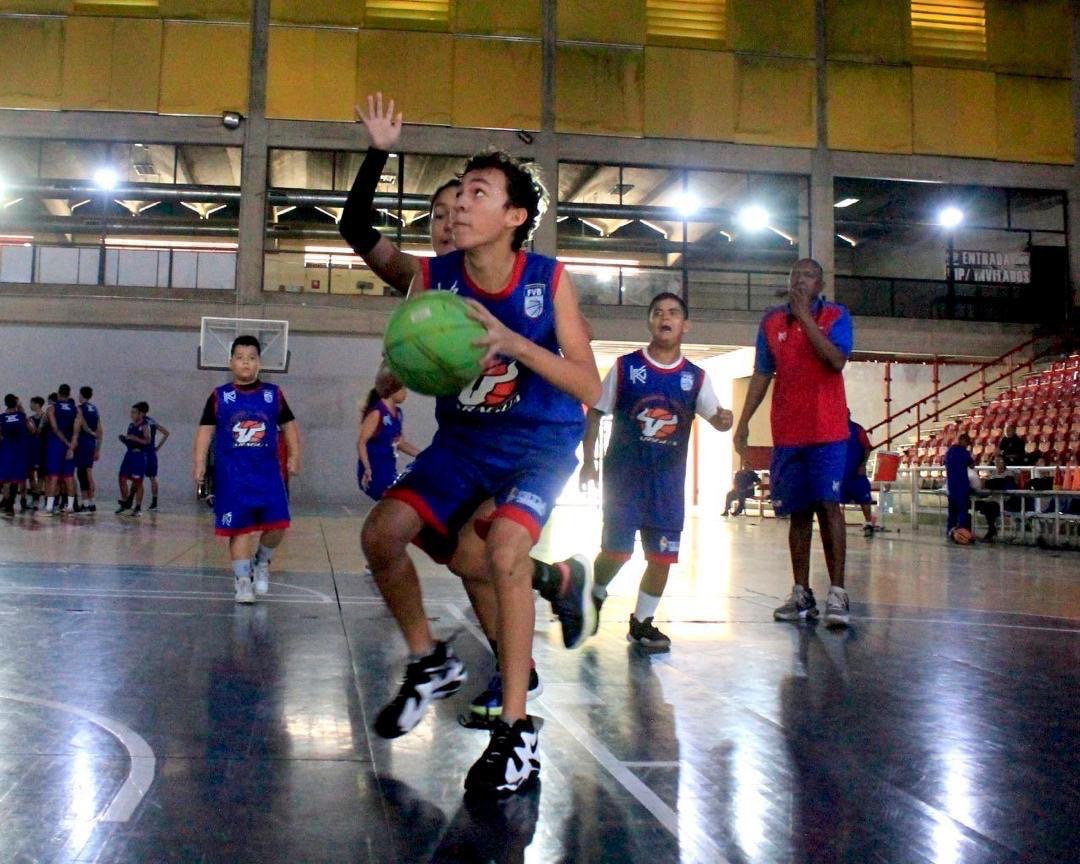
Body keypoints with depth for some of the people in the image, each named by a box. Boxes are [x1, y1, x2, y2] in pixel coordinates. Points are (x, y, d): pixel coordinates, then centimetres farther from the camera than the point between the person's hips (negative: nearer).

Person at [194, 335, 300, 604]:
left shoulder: (273, 394, 5)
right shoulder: (220, 396, 2)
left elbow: (288, 425, 12)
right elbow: (205, 430, 2)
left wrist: (294, 455, 1)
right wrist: (199, 464, -8)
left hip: (267, 472, 1)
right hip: (233, 475, -1)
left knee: (277, 526, -4)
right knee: (240, 528, 0)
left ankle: (262, 562, 25)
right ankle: (243, 581, 12)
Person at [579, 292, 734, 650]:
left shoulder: (695, 377, 1)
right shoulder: (625, 366, -4)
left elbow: (714, 417, 1)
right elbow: (595, 412, 2)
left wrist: (724, 420, -24)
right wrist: (588, 460, -3)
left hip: (669, 478, 3)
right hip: (623, 474, -2)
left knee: (663, 555, 2)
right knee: (616, 549, -5)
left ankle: (642, 622, 20)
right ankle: (596, 595, 26)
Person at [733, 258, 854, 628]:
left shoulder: (836, 315, 2)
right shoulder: (772, 321, 11)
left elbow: (837, 360, -15)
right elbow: (761, 374, 14)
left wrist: (805, 317, -14)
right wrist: (744, 420, 9)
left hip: (827, 430, -3)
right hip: (786, 432, 3)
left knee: (828, 505, -12)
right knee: (798, 512, 7)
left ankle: (837, 594, -11)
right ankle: (802, 595, 14)